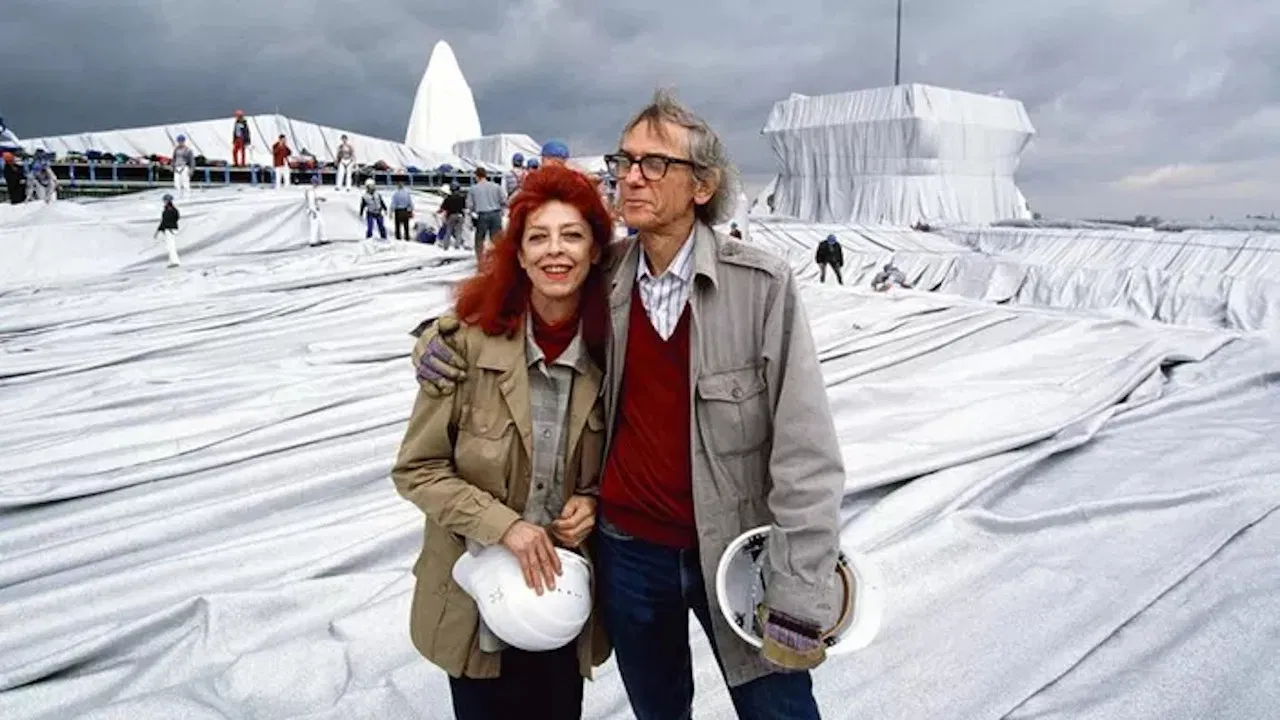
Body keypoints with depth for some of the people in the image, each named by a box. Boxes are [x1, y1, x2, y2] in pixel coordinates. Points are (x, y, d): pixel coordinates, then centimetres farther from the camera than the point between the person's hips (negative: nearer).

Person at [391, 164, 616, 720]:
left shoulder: (610, 348, -8)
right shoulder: (470, 344, -17)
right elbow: (417, 469, -11)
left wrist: (594, 502, -11)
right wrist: (502, 524, -20)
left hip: (566, 598, 2)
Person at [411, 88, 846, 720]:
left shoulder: (760, 284, -13)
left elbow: (804, 452, -15)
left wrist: (800, 595, -18)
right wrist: (440, 337, -6)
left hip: (736, 552, -3)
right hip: (627, 551, 3)